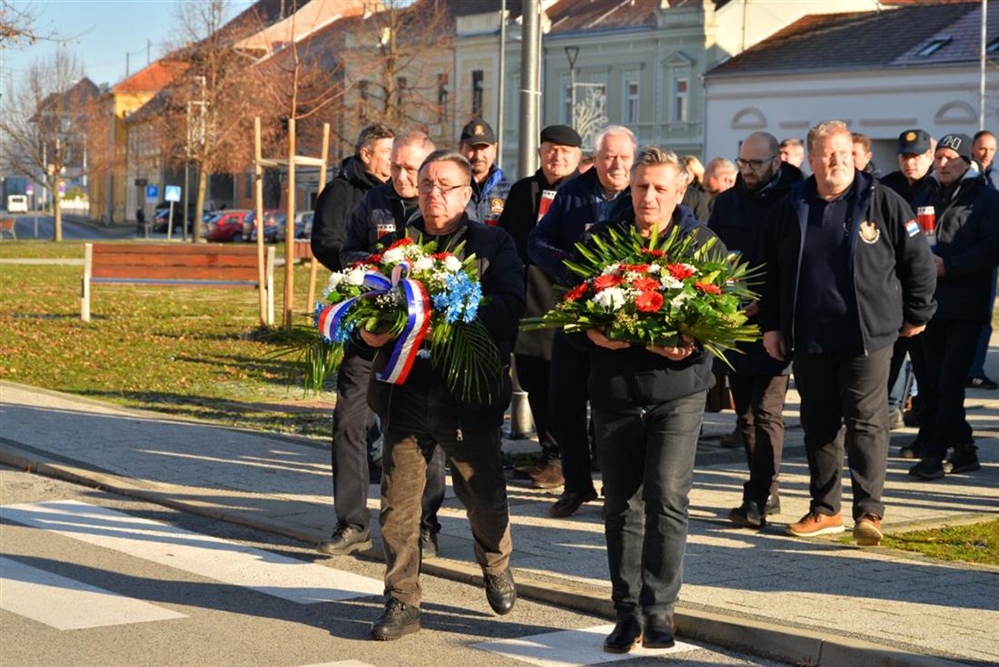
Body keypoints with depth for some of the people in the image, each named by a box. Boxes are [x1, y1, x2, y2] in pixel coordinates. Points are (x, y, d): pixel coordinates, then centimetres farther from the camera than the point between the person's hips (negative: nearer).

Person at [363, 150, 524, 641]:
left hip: (470, 392, -2)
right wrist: (371, 331, -13)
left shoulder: (494, 244, 4)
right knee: (398, 500, 1)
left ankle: (496, 567, 40)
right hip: (407, 392, 2)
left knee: (484, 495, 11)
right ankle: (402, 602, 12)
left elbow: (510, 306, -10)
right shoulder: (395, 244, 12)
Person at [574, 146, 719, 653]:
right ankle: (628, 612, 17)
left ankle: (659, 609, 1)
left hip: (678, 389, -2)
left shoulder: (702, 243, 2)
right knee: (621, 504, 7)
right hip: (615, 389, 2)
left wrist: (691, 342, -21)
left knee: (667, 496, -10)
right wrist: (595, 333, -16)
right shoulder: (601, 240, 6)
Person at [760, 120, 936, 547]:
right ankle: (825, 510, 20)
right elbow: (770, 272, 15)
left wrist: (916, 315, 6)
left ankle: (868, 512, -4)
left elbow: (919, 262, 4)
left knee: (866, 423, -6)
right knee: (818, 426, 10)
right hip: (808, 339, 4)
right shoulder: (792, 208, 8)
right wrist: (770, 326, 11)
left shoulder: (883, 203, -1)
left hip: (867, 336, -4)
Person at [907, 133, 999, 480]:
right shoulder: (925, 197, 16)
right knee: (933, 381, 8)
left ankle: (935, 452, -7)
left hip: (967, 307, -6)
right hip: (930, 303, 6)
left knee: (950, 382, -9)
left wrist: (948, 266, -17)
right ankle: (963, 447, 18)